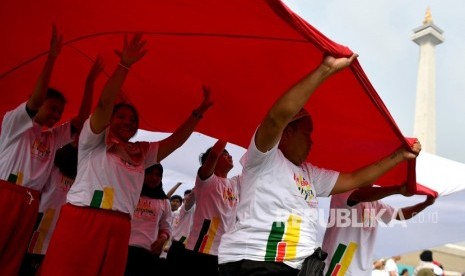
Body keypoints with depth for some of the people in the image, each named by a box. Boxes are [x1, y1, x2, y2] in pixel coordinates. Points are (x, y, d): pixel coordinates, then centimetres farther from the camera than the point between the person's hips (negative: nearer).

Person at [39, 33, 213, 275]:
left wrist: (198, 113, 15)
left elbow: (175, 140, 21)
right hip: (80, 221, -4)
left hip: (118, 229, 5)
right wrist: (124, 65, -11)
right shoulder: (94, 140, 9)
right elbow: (105, 103, -4)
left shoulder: (142, 153, 22)